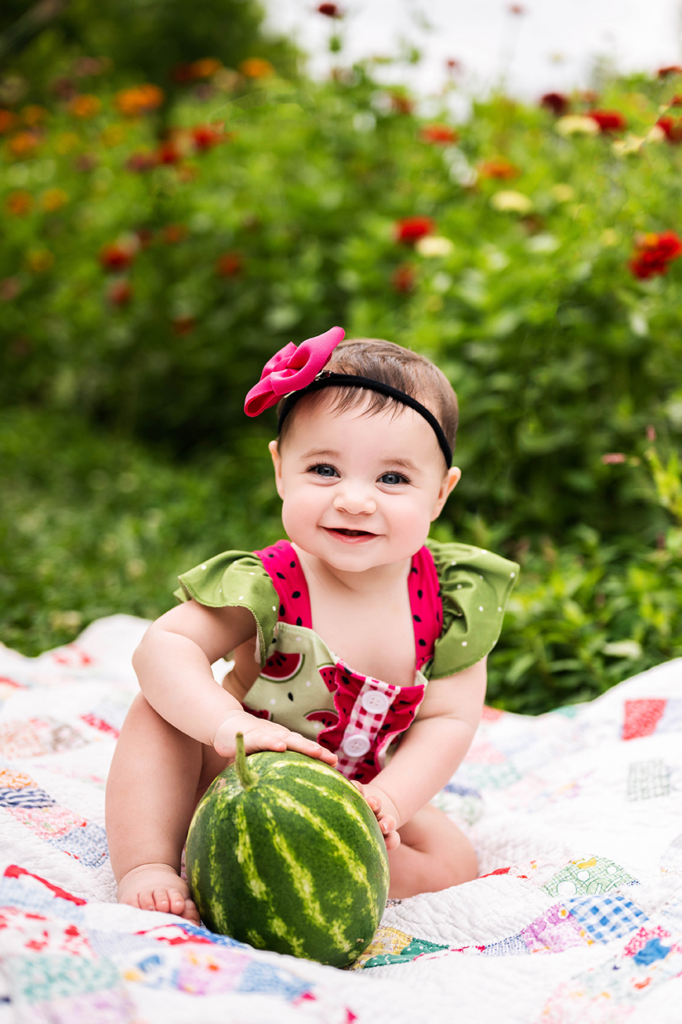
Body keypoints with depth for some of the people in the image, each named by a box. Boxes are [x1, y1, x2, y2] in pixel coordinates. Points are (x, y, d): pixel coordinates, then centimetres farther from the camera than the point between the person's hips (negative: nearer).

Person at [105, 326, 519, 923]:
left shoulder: (454, 602, -18)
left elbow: (449, 720, -17)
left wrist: (388, 800, -33)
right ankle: (147, 867, -23)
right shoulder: (268, 587, -25)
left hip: (357, 795, 3)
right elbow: (163, 646, -30)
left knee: (454, 862, -17)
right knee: (158, 713, -23)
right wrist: (229, 723, -48)